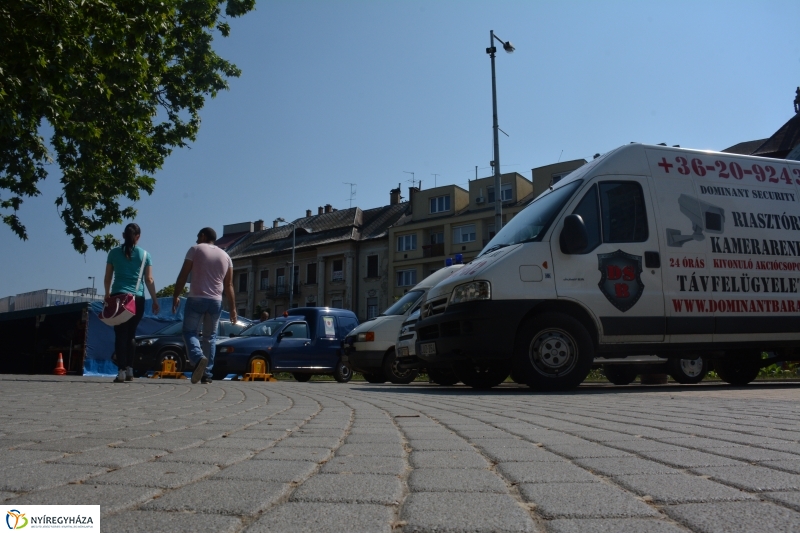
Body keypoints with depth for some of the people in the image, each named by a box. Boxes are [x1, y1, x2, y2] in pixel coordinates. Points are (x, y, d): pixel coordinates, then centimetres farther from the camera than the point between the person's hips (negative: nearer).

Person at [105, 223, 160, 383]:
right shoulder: (144, 255, 5)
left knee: (120, 335, -2)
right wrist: (155, 300, 6)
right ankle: (129, 370, 12)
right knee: (131, 334, 13)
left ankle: (121, 371, -11)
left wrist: (107, 295, 22)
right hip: (137, 299, 1)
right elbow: (149, 280, 2)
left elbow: (107, 278, 9)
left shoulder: (114, 253, 6)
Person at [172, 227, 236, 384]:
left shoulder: (195, 249, 2)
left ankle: (199, 358, -23)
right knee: (210, 337, 11)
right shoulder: (225, 256, 14)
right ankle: (207, 374, 6)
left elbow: (183, 275, -5)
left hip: (196, 299, -4)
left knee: (189, 332, 5)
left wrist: (176, 296, 0)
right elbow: (229, 285, 10)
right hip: (216, 301, 4)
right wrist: (233, 308, 11)